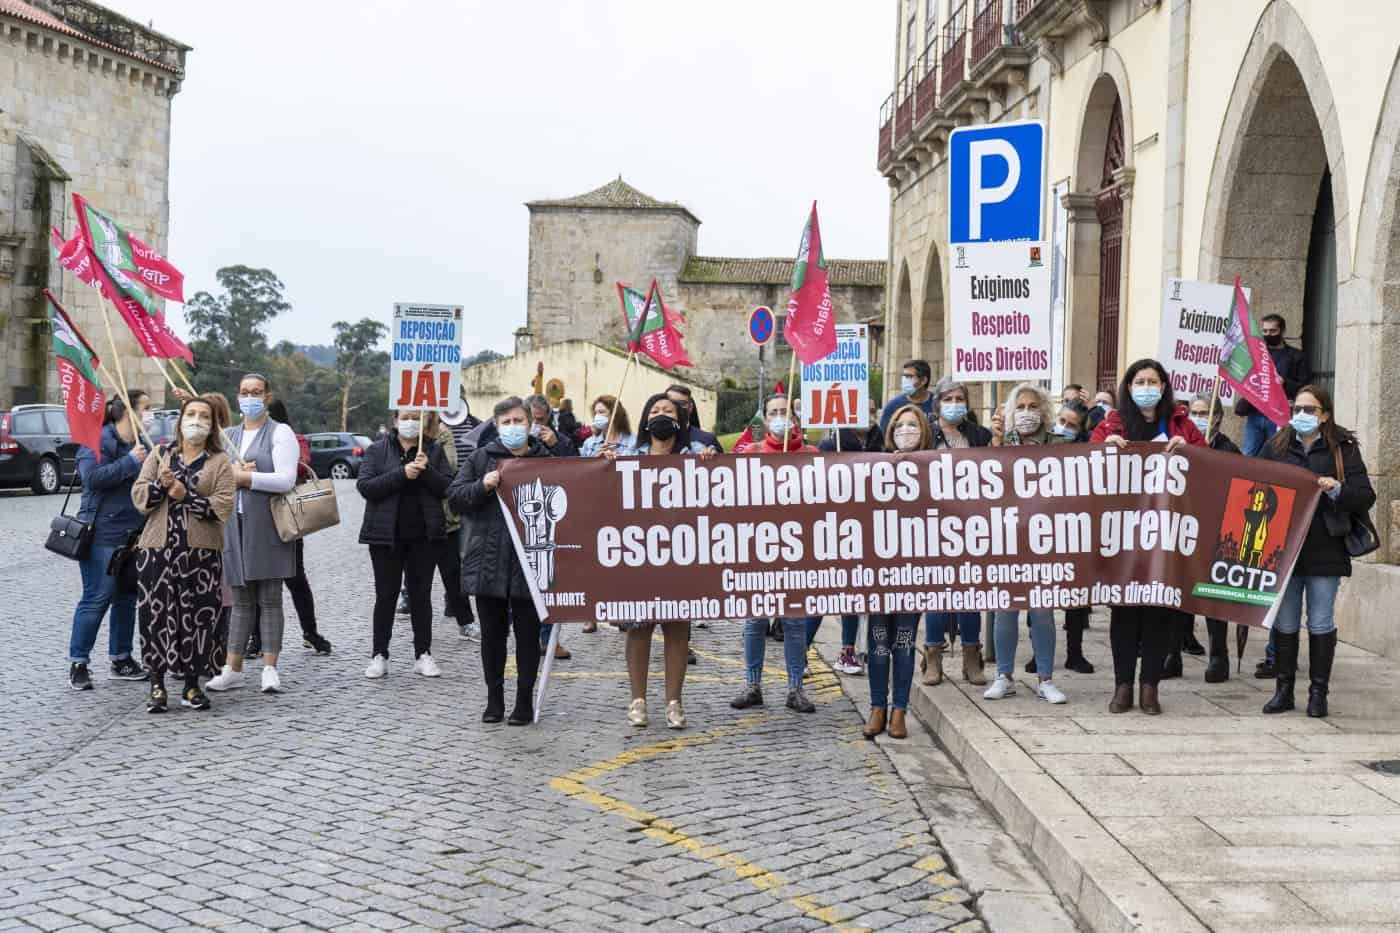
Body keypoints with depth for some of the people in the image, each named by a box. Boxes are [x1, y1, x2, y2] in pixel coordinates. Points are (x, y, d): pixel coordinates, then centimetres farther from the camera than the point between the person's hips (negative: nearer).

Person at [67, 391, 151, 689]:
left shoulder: (141, 443, 14)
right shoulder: (98, 440, -9)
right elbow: (92, 477, -23)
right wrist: (131, 462, -21)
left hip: (134, 535, 8)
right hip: (103, 534, -8)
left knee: (127, 598, 12)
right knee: (97, 598, -6)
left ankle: (121, 660, 22)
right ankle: (78, 664, 2)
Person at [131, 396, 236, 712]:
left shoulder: (220, 462, 5)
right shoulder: (160, 454, 13)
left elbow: (223, 507, -7)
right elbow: (138, 496, 5)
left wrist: (186, 496, -13)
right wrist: (160, 484, -13)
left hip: (202, 552, -1)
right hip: (158, 548, 1)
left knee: (198, 617, 0)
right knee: (157, 615, -2)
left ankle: (192, 685, 12)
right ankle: (157, 685, 7)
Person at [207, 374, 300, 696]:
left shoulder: (280, 433, -1)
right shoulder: (228, 436, 17)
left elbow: (286, 479, -13)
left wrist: (243, 477, -10)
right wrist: (233, 475, -8)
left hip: (267, 526, -5)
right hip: (235, 524, 5)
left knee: (270, 600, -1)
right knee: (241, 600, 8)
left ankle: (270, 669, 1)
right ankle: (233, 669, 10)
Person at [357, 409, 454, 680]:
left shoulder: (434, 450, 7)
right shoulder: (377, 450, 3)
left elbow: (446, 488, 0)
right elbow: (365, 486, -9)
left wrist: (427, 470, -16)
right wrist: (401, 474, -18)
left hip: (424, 535, 1)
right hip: (386, 535, -1)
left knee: (421, 594, 6)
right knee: (386, 595, 3)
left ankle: (423, 655, 13)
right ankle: (379, 656, 9)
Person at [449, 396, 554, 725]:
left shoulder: (546, 461, 5)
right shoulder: (480, 459, 7)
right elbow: (454, 496, 3)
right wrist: (482, 486, -13)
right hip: (488, 562, 1)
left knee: (528, 634, 5)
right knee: (492, 633, 9)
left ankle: (525, 701, 15)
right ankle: (494, 699, 20)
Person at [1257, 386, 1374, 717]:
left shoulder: (1343, 449, 2)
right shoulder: (1276, 446, 9)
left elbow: (1366, 497, -2)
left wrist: (1338, 490, -19)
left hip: (1324, 551, -2)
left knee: (1320, 624, 3)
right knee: (1284, 623, 8)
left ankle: (1318, 692, 11)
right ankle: (1283, 690, 16)